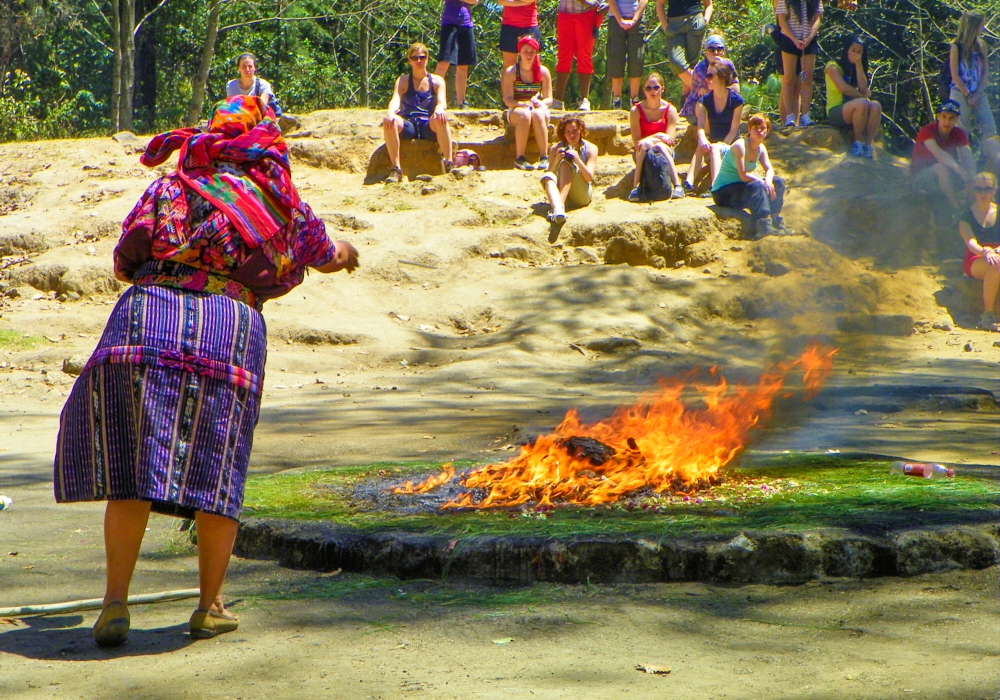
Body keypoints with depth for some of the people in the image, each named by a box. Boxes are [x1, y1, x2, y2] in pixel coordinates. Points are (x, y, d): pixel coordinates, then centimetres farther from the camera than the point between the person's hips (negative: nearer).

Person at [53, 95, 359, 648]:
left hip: (145, 318, 0)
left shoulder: (169, 189, 14)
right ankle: (210, 606, 18)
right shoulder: (282, 203, 17)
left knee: (130, 473, 6)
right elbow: (326, 257, 35)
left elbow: (122, 264, 13)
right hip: (231, 331, 0)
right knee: (216, 473, 10)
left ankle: (116, 602, 2)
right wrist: (342, 252, 60)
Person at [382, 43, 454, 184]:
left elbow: (442, 101, -6)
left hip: (429, 126, -1)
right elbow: (395, 100, -7)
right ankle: (395, 169, -32)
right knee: (389, 121, -32)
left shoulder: (437, 81, 11)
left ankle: (449, 164, -34)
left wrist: (439, 108, -33)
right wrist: (390, 112, -32)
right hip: (408, 127, 1)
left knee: (440, 118, -35)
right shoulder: (403, 81, 11)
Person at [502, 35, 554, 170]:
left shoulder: (543, 72, 4)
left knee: (537, 114, -36)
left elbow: (549, 99, 3)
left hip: (539, 109, 1)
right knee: (525, 115, -37)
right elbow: (507, 99, -7)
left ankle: (544, 157, -36)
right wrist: (522, 104, -26)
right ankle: (519, 158, -35)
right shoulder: (511, 72, -1)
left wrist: (540, 103, -21)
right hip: (516, 110, -1)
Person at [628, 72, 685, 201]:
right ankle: (636, 187, -46)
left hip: (664, 152, 0)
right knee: (645, 145, -34)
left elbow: (670, 140, -10)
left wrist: (649, 139, -23)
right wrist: (658, 136, -19)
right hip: (642, 154, 0)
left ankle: (677, 186, -45)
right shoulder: (636, 110, -4)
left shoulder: (670, 110, -3)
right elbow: (636, 142, -9)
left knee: (660, 146, -34)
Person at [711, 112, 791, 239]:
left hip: (738, 187, 9)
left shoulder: (761, 148, 5)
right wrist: (762, 181, -19)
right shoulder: (740, 146, -21)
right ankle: (763, 227, -36)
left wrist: (768, 180, -23)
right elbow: (743, 175, -26)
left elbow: (769, 169, -1)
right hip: (722, 192, -9)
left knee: (778, 182, -1)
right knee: (757, 186, -33)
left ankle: (776, 222, -1)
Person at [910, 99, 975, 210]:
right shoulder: (927, 131, -19)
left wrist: (972, 176, -42)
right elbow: (938, 153, -38)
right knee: (942, 168, -37)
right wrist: (959, 168, -53)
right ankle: (956, 207, -32)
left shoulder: (959, 134, -4)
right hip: (921, 175, -5)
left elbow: (967, 156, -21)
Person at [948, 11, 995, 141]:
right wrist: (968, 95, -9)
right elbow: (955, 76, -7)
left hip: (979, 95, 5)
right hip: (961, 94, -5)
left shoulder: (981, 45, 9)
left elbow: (985, 72, 7)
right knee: (962, 132, -2)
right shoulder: (957, 47, -6)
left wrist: (977, 94, -4)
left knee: (990, 130, -3)